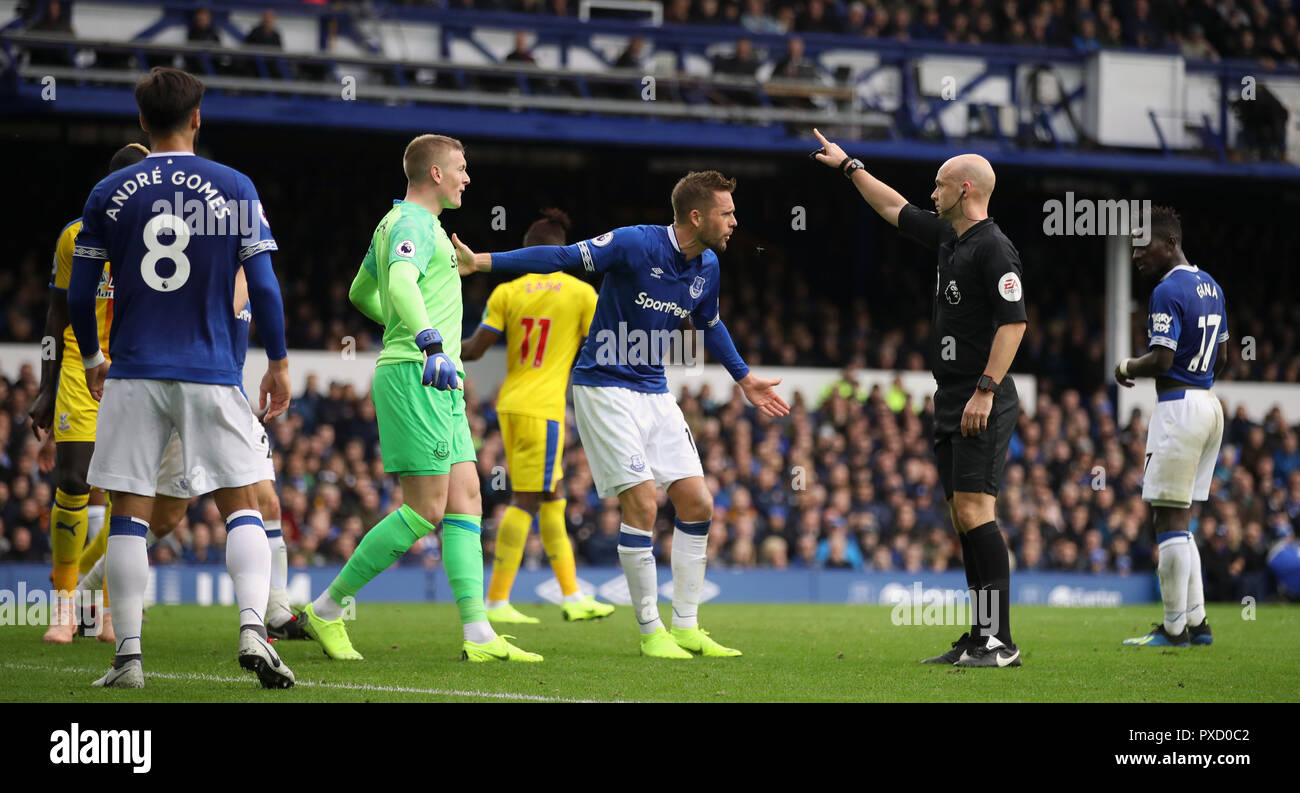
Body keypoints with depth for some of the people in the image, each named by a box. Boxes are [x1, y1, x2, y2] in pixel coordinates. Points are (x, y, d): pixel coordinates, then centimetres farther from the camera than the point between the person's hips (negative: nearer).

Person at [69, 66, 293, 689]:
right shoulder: (234, 188, 0)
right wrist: (278, 362, 10)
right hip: (211, 374, -1)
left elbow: (79, 295, 6)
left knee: (128, 515, 4)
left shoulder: (109, 194, 3)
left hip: (132, 374, 1)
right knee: (242, 506, 5)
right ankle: (253, 629, -15)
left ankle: (128, 655, 0)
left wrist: (91, 359, 22)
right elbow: (263, 287, -2)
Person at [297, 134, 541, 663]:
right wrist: (431, 343, -44)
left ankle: (478, 634, -3)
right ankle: (325, 611, -2)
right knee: (426, 509, -10)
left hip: (440, 386, 11)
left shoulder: (395, 222, 21)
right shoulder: (414, 223, -11)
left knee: (465, 499, 3)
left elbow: (361, 293, 35)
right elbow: (401, 283, -31)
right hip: (416, 376, -11)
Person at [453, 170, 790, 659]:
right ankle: (650, 631, -3)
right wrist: (482, 262, -26)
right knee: (642, 502, -15)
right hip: (605, 386, -7)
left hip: (654, 393, 8)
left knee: (697, 504, 2)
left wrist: (744, 378, 32)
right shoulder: (637, 244, -18)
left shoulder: (708, 266, 4)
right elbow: (564, 257, -19)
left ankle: (686, 627, 13)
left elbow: (709, 324, 23)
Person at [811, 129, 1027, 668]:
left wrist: (985, 390, -23)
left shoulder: (993, 247, -13)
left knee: (974, 512, -15)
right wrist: (849, 167, 38)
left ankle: (1001, 643, -17)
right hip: (950, 403, 10)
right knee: (963, 518, 7)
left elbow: (1014, 322, -19)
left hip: (983, 406, -10)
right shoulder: (949, 237, 15)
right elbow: (895, 209, 32)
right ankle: (980, 639, 9)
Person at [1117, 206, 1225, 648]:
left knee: (1170, 520, -6)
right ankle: (1197, 622, 12)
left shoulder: (1168, 292, -14)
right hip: (1210, 404, 10)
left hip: (1178, 408, -10)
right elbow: (1222, 359, 20)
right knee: (1178, 521, 14)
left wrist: (1126, 368, -3)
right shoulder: (1209, 286, 15)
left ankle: (1175, 628, -5)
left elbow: (1161, 360, -21)